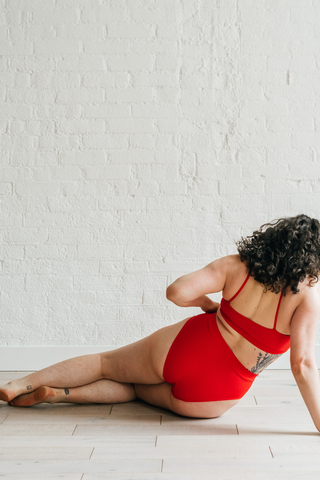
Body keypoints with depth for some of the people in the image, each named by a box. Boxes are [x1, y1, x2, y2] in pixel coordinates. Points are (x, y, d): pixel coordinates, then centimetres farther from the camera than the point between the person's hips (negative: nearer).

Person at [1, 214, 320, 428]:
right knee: (135, 386, 28)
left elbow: (177, 292, -14)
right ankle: (56, 394, 11)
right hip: (210, 398, 0)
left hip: (181, 348, 1)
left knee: (104, 363, 27)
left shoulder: (235, 266, -7)